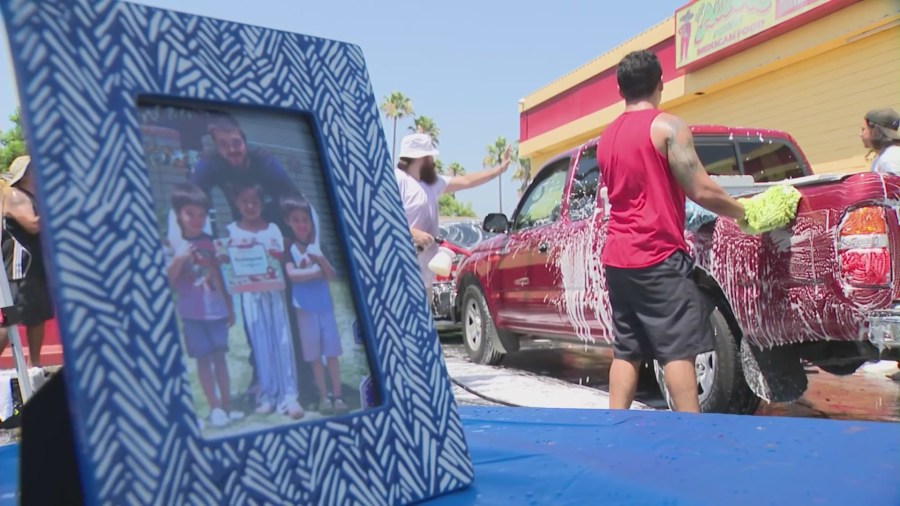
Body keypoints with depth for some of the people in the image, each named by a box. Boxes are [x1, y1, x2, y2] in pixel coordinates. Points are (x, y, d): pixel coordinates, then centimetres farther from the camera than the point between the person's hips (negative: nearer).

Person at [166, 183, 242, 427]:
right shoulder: (173, 245, -3)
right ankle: (215, 408, 10)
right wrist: (179, 259, -22)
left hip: (216, 309, 2)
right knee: (203, 358, 2)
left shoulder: (211, 242, 5)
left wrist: (230, 307, 12)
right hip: (192, 313, -2)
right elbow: (168, 281, -6)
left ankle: (227, 405, 16)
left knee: (219, 355, 8)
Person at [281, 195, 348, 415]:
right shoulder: (289, 248, -3)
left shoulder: (318, 247, 6)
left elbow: (331, 275, -3)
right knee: (315, 356, 4)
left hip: (325, 306, 2)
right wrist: (318, 272, -10)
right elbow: (292, 274, -19)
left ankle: (337, 396, 8)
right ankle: (323, 397, 12)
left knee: (332, 353, 3)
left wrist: (320, 260, -21)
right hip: (305, 309, -2)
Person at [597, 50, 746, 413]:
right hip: (656, 256, -7)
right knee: (678, 350, -5)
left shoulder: (607, 135, 16)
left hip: (616, 258, 7)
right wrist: (744, 213, 4)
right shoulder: (667, 126, -5)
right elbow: (702, 191, -10)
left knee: (626, 351, 9)